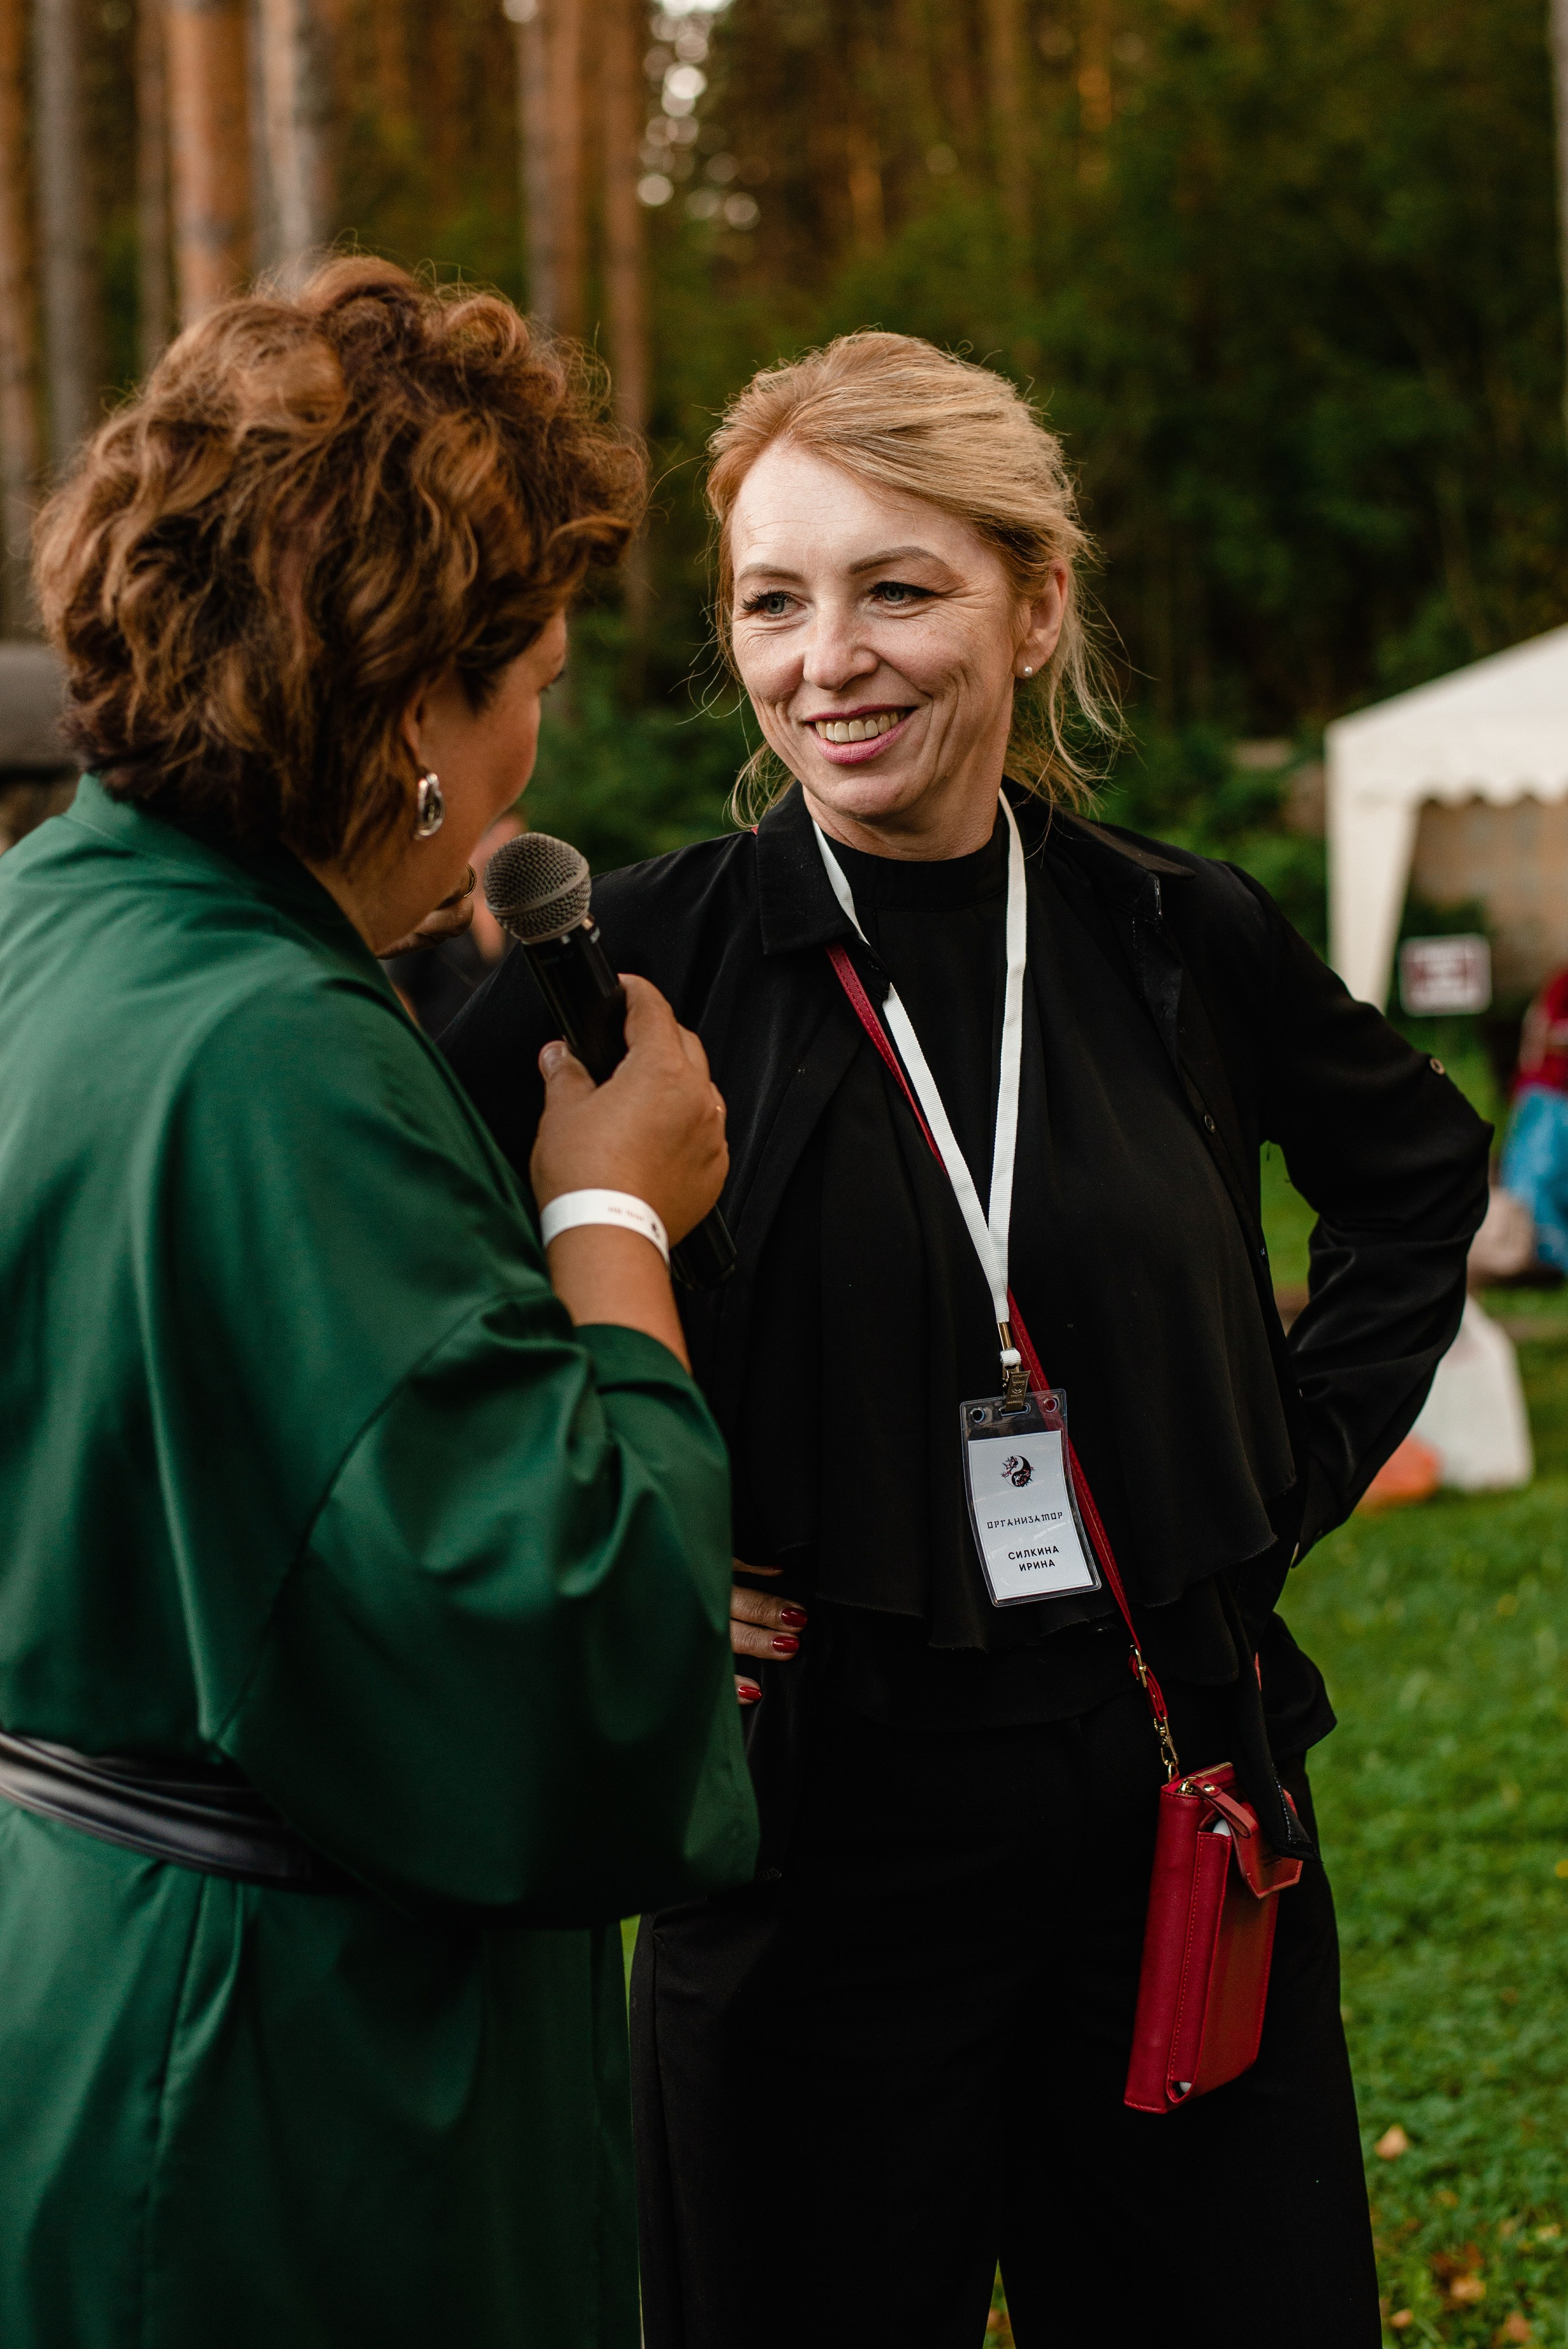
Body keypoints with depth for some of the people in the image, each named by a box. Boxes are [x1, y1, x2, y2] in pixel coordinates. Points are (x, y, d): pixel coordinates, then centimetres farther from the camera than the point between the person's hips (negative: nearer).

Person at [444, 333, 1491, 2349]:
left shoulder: (1179, 939, 1)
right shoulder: (650, 958, -8)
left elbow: (1419, 1174, 20)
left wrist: (1309, 1465, 10)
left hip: (1182, 1804, 3)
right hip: (812, 1823, -3)